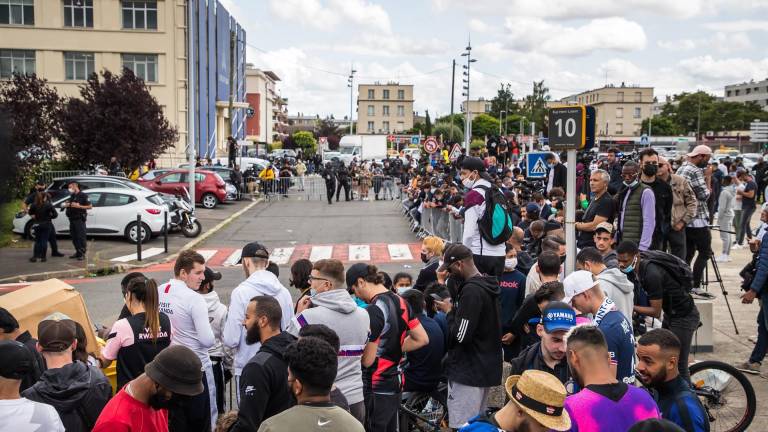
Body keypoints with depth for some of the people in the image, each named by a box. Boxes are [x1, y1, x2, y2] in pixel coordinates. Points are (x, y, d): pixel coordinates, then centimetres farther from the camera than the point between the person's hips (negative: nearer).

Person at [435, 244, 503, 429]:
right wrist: (444, 283, 8)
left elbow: (461, 335, -23)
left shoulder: (471, 290, -21)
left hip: (468, 372, -10)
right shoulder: (486, 285, 10)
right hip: (486, 369, 10)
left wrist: (449, 311, -7)